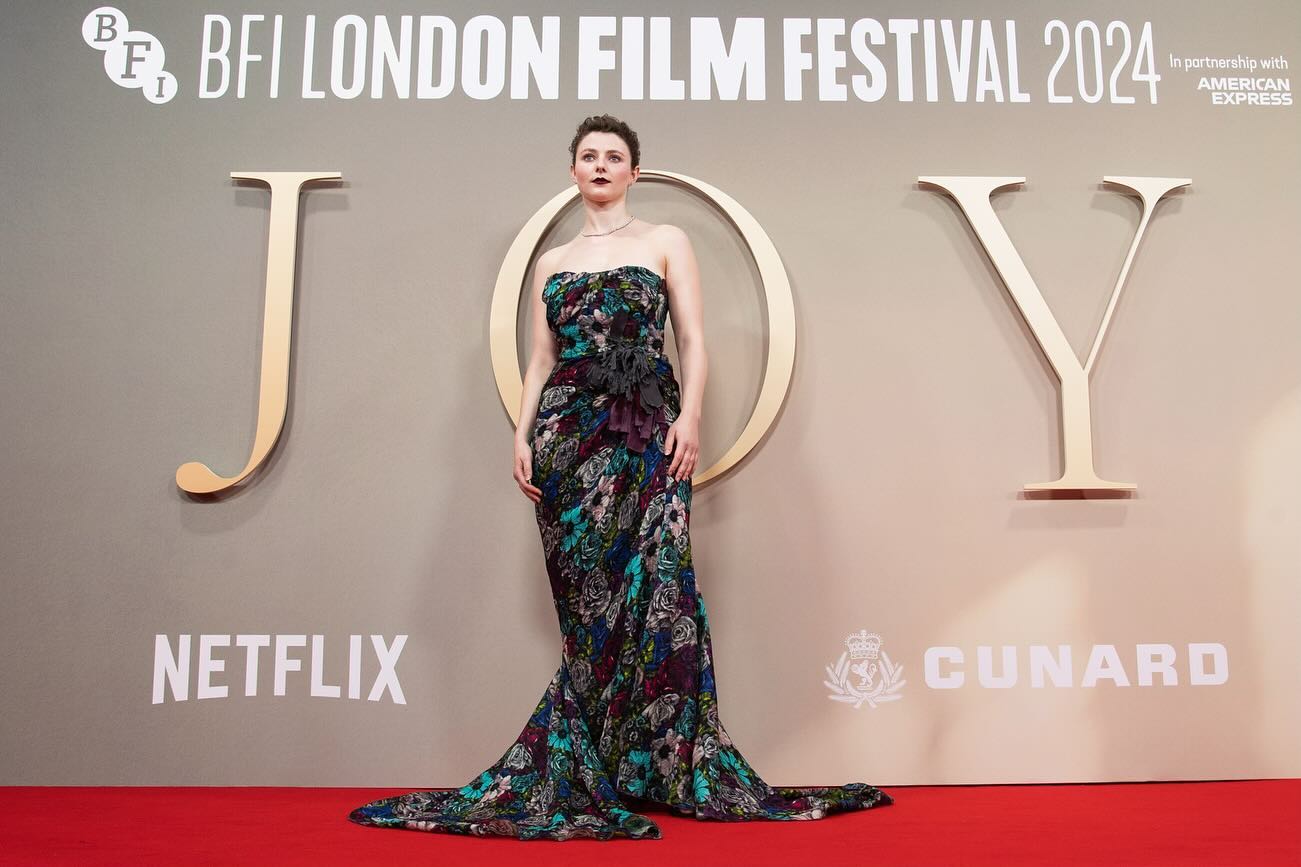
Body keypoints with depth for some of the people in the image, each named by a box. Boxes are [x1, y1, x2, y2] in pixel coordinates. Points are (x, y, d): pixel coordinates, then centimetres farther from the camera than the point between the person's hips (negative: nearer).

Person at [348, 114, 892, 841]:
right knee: (588, 601, 1)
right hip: (569, 434, 3)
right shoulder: (553, 262, 19)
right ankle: (588, 771, 11)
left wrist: (689, 416, -11)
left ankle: (663, 763, 3)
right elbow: (542, 358, 15)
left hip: (646, 432, -2)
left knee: (649, 590, -8)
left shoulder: (665, 242, 10)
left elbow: (693, 340, 2)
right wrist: (523, 435, 3)